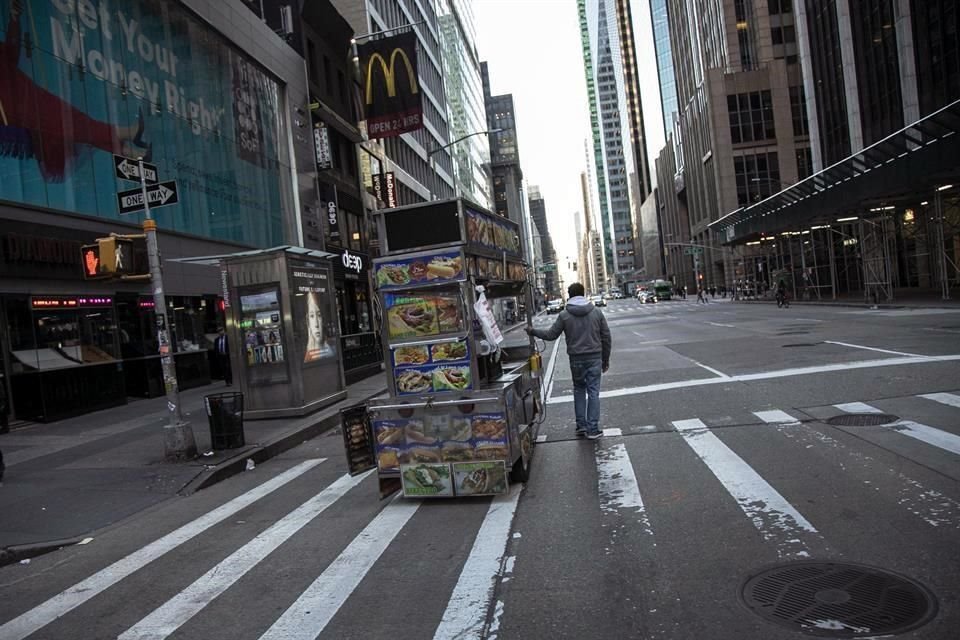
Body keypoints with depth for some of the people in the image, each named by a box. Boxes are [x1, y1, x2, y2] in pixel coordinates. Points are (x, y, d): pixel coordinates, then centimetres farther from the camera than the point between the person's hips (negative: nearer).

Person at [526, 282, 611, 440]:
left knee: (579, 390, 17)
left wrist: (533, 331, 15)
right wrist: (605, 359, 13)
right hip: (594, 358, 0)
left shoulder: (564, 315, -4)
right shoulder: (596, 312, 2)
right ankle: (592, 429, 2)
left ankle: (581, 425, 17)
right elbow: (606, 337, 4)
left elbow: (551, 334, 0)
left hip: (576, 359, 0)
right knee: (593, 392, 3)